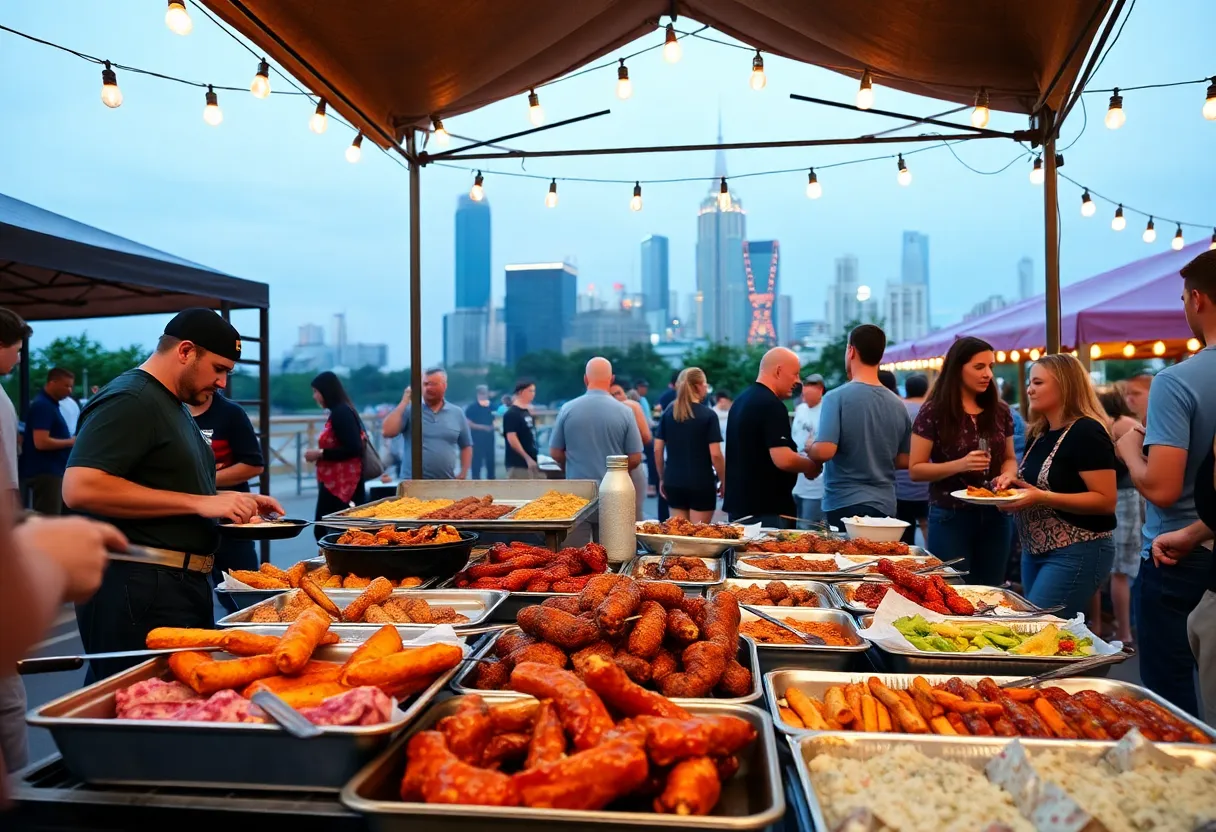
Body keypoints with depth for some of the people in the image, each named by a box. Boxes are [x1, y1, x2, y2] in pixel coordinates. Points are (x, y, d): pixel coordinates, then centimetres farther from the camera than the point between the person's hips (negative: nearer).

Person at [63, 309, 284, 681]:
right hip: (137, 588, -10)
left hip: (180, 586, 10)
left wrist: (233, 502, 12)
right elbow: (80, 489, -24)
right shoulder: (129, 400, -12)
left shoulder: (174, 406, 20)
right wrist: (200, 502, -23)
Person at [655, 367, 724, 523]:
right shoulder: (708, 415, -8)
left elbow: (657, 450, 4)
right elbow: (715, 454, -12)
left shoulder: (667, 413, 3)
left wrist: (662, 478, 14)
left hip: (673, 482, 4)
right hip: (702, 483, -4)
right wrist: (723, 481, 0)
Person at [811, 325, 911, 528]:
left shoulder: (837, 397, -12)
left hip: (844, 505, -5)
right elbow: (904, 461, 10)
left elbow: (824, 451, -21)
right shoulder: (898, 404, 4)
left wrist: (810, 448, 0)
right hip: (884, 506, 5)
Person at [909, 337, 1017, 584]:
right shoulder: (934, 412, -9)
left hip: (995, 517, 5)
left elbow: (1009, 458, 16)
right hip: (950, 518, -4)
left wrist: (1007, 475, -7)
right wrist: (959, 465, -24)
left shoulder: (1000, 411, 5)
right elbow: (915, 469, -9)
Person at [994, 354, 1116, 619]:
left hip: (1077, 553, -9)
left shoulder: (1086, 432, -15)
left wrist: (1042, 498, -27)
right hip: (1034, 551, 9)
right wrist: (1014, 481, 2)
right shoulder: (1038, 434, 11)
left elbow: (1105, 501, -20)